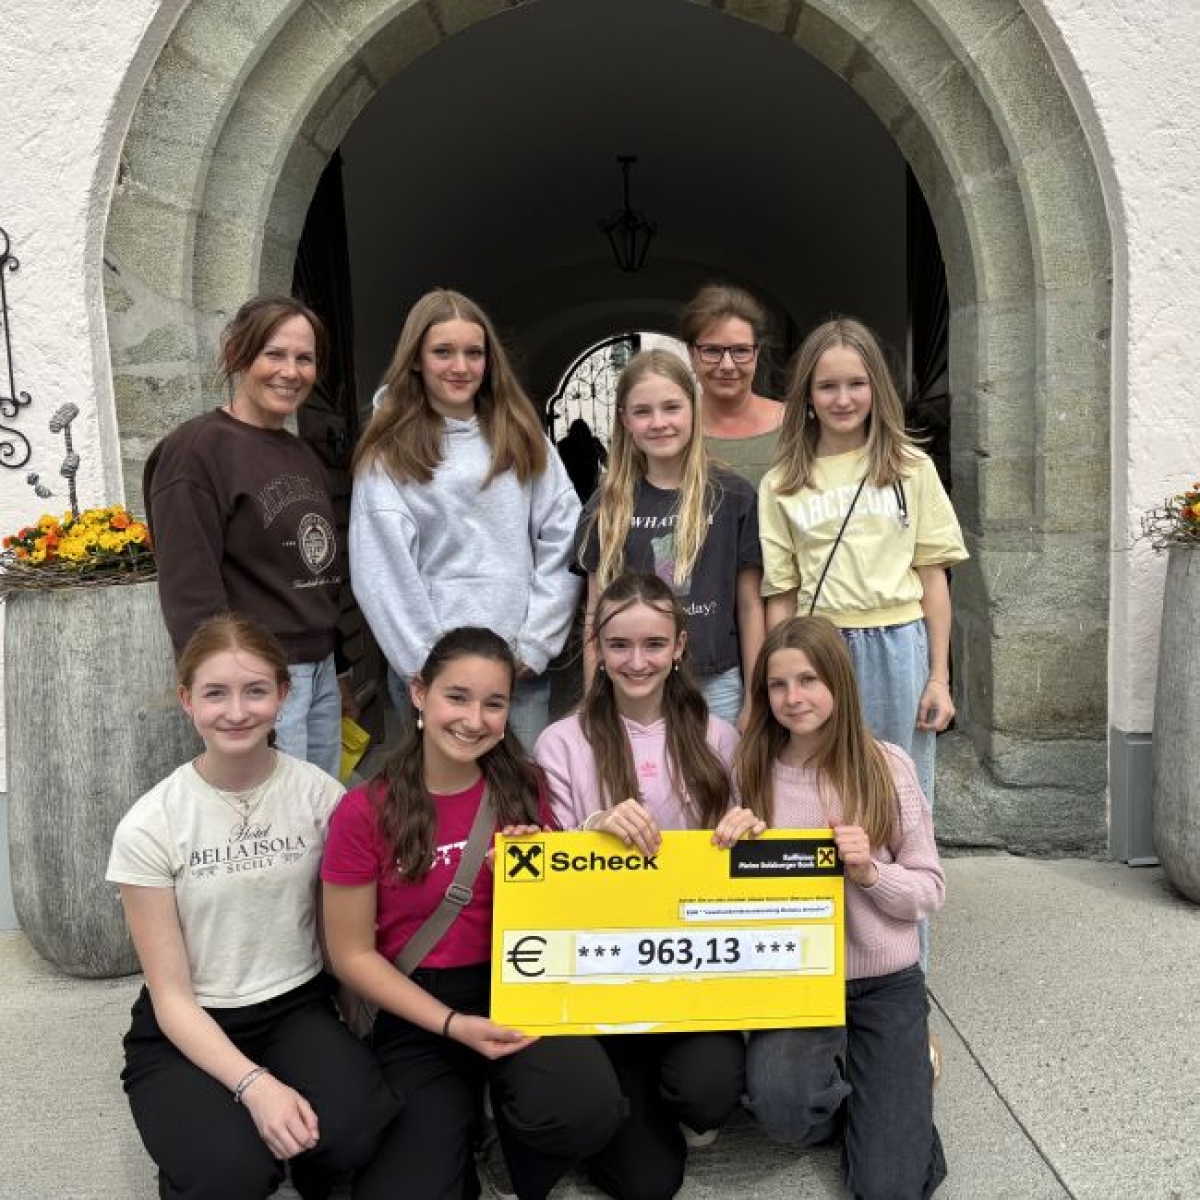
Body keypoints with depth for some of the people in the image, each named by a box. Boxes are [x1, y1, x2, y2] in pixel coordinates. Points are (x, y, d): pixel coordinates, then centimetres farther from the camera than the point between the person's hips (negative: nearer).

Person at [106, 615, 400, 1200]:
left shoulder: (318, 793, -8)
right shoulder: (148, 826, -13)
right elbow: (171, 996, -11)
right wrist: (254, 1084, -23)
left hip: (296, 1009, 1)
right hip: (187, 1030, -1)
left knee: (356, 1129, -27)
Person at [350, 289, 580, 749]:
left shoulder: (525, 440, 10)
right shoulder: (388, 456, 1)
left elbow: (565, 540, 4)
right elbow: (383, 573, -6)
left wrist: (535, 642, -4)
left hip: (524, 667, 3)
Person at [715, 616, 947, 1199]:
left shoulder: (886, 765, -8)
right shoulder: (753, 770, -4)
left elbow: (930, 890, -4)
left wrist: (869, 871, -24)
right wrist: (738, 847, -18)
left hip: (884, 982, -1)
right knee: (780, 1102, -29)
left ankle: (896, 1089, 26)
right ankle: (851, 1095, 7)